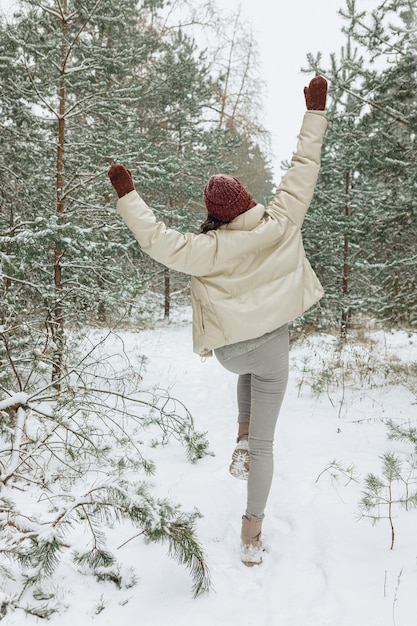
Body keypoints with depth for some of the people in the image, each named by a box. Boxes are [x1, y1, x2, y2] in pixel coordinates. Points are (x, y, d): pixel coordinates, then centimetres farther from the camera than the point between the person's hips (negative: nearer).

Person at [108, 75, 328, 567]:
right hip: (274, 343, 1)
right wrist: (315, 113, 4)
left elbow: (157, 240, -17)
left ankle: (242, 434, 27)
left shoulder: (210, 249, -21)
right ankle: (253, 531, 18)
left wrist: (127, 195, -8)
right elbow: (304, 168, -5)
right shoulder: (281, 225, -13)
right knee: (265, 443, 13)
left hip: (230, 350, -1)